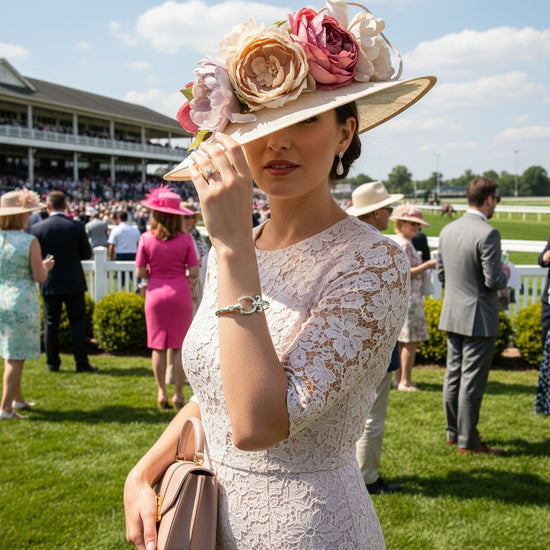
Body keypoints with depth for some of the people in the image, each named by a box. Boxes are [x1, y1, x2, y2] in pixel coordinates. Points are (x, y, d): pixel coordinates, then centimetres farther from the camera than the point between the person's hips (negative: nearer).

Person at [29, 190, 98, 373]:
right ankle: (81, 363, 6)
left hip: (49, 284, 1)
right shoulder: (77, 226, -8)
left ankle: (53, 363, 14)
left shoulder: (37, 228, -7)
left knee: (51, 324, 9)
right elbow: (87, 254, -1)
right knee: (78, 322, 6)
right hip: (73, 283, -1)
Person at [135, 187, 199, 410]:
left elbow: (140, 273, -5)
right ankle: (178, 395, 7)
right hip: (180, 293, 0)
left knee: (158, 345, 9)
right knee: (180, 345, 6)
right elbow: (194, 272, -7)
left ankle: (161, 394, 12)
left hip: (156, 293, 1)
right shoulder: (185, 239, -6)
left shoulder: (146, 238, -5)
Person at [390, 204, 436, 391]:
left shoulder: (405, 243, 17)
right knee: (411, 340, -7)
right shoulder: (403, 244, -14)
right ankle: (405, 381, -3)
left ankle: (399, 379, 18)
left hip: (407, 297, 11)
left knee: (401, 341, 12)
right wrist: (427, 265, -15)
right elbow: (406, 273, -20)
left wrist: (426, 266, 15)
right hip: (407, 298, -11)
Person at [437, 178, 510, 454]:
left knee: (453, 376, 15)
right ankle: (467, 441, 9)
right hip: (479, 318, -7)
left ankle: (453, 432, 27)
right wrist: (504, 273, 1)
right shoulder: (488, 234, -19)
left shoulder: (447, 230, 5)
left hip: (452, 315, 8)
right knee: (472, 381, 1)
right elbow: (494, 281, -19)